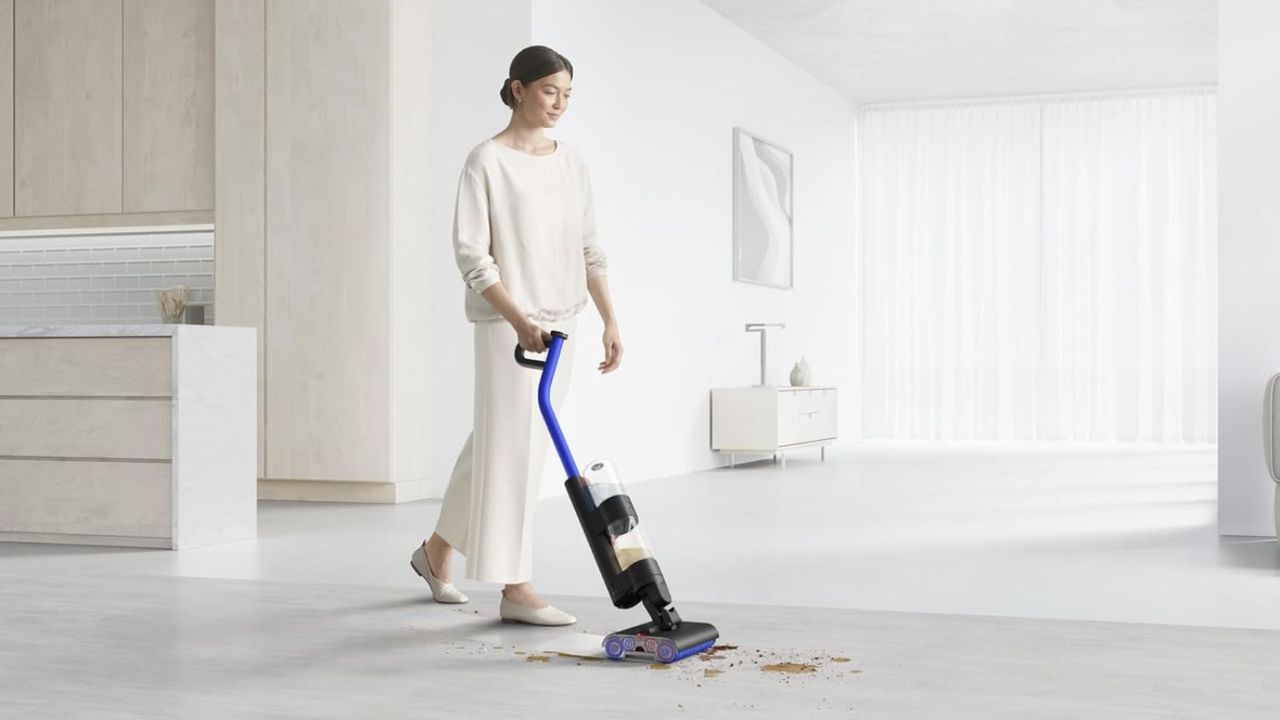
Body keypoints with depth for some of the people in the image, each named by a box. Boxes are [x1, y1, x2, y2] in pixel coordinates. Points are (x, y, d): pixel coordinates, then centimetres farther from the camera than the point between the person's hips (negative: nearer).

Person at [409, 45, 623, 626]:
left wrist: (610, 321, 5)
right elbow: (470, 253, -13)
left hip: (557, 324, 7)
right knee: (513, 445, -6)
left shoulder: (572, 164, 11)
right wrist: (518, 320, -23)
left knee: (498, 442, 14)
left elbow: (589, 250, 13)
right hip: (506, 323, -7)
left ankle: (437, 549, 30)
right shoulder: (487, 160, -8)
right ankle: (516, 591, -1)